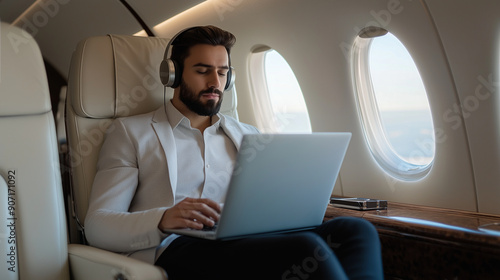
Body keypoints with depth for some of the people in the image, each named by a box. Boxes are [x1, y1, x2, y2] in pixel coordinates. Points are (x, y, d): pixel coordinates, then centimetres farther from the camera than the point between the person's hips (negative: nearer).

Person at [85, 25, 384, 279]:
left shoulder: (247, 135, 27)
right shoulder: (131, 131, 12)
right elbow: (96, 225, 2)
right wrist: (163, 219, -21)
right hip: (174, 250, -5)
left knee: (357, 229, -25)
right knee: (304, 248, -34)